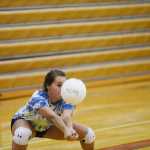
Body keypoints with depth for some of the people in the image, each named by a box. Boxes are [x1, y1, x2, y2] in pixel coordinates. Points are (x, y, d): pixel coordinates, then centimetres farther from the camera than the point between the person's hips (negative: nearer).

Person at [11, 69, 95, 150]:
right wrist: (66, 130, -74)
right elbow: (52, 116, -57)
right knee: (22, 134, -43)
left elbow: (66, 116, -48)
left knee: (88, 133, -6)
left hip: (48, 126, 5)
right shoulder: (38, 98, -39)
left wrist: (70, 129, -70)